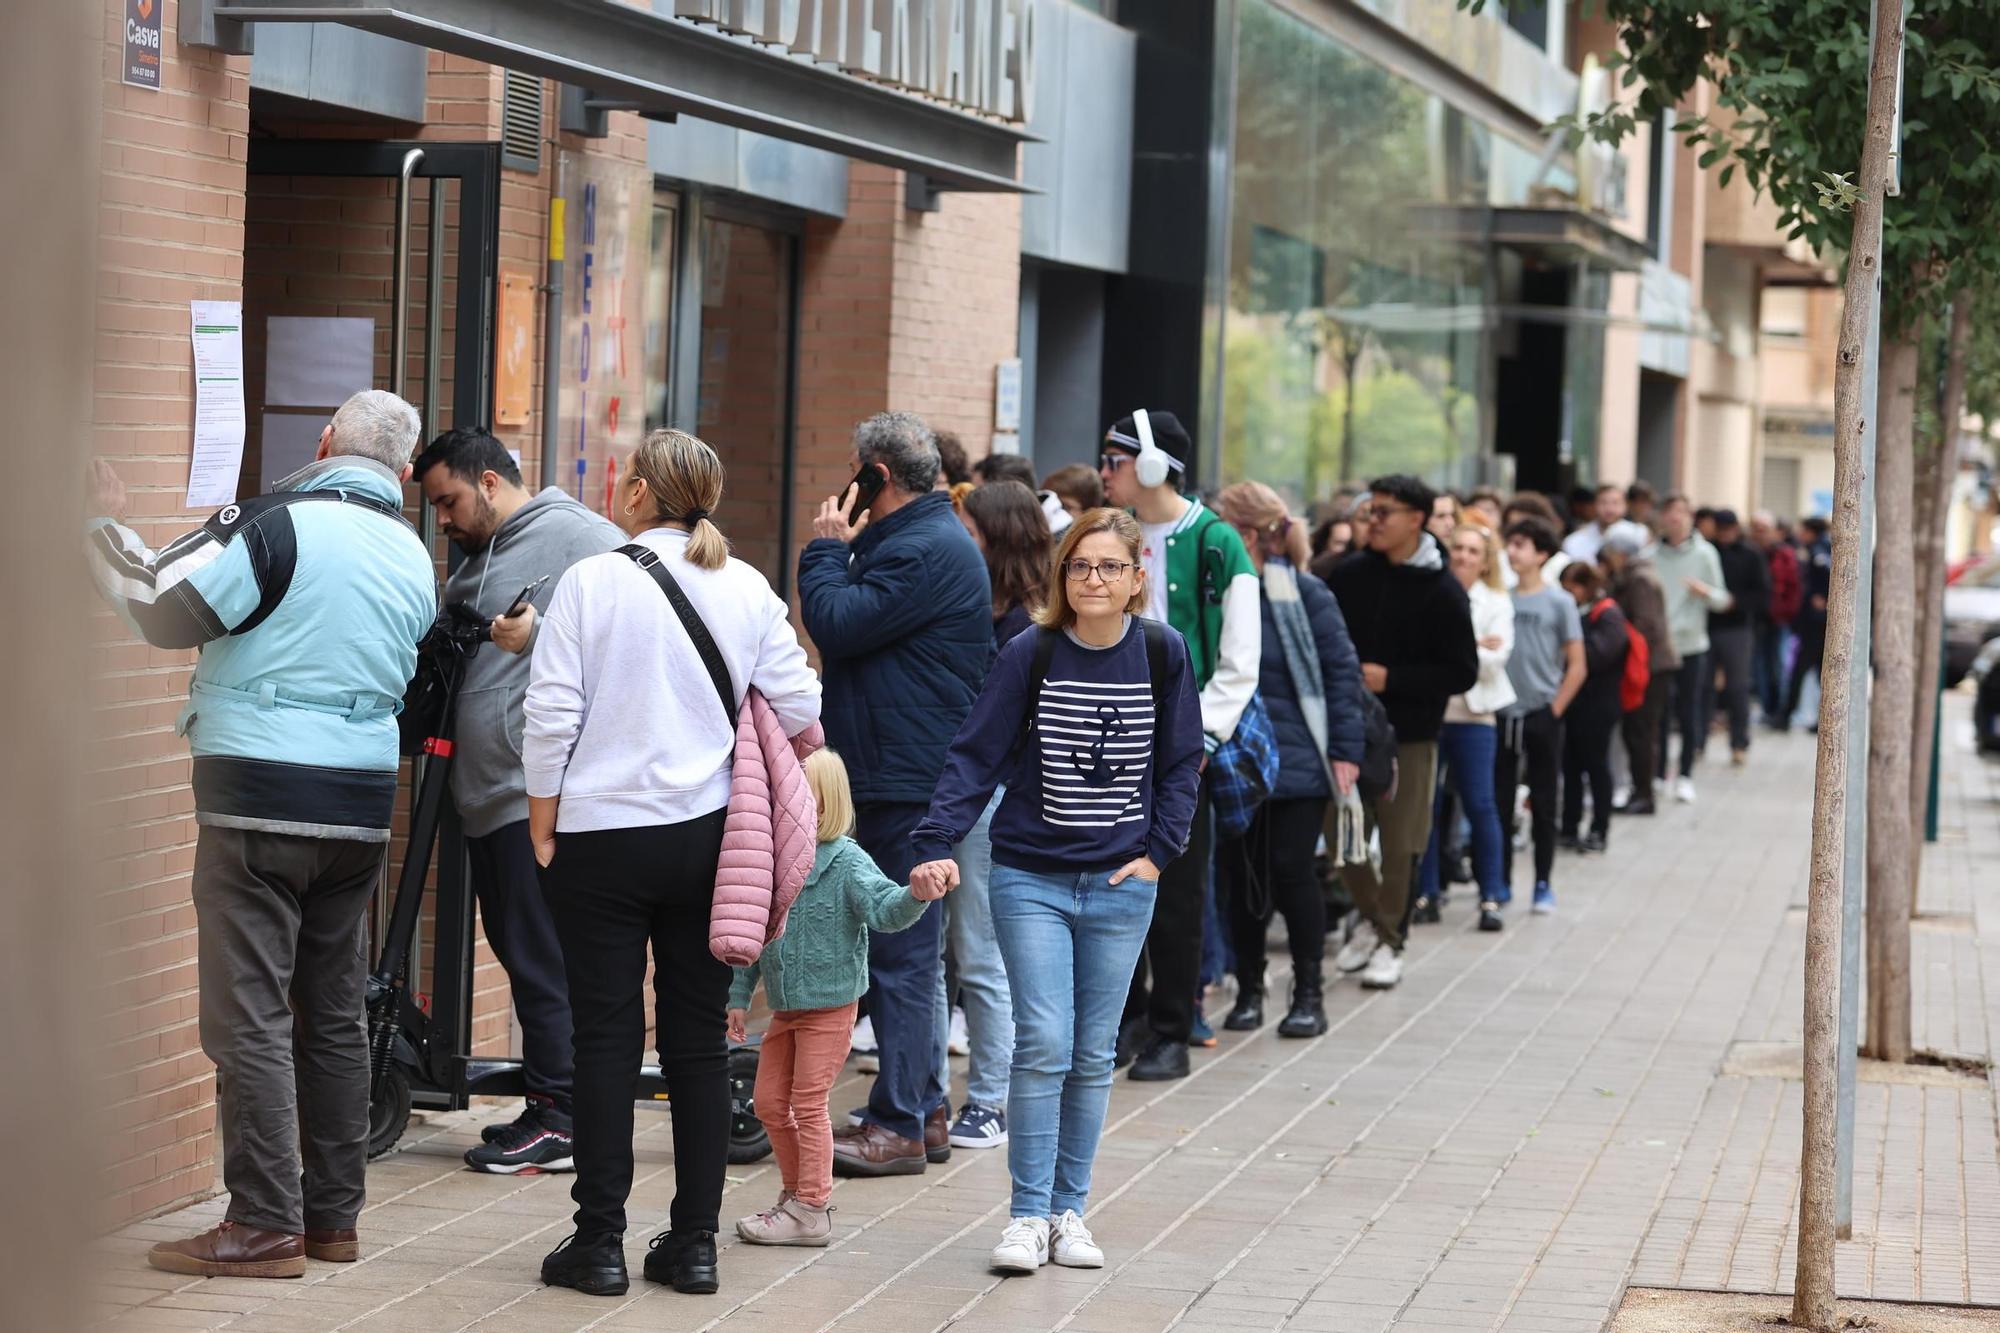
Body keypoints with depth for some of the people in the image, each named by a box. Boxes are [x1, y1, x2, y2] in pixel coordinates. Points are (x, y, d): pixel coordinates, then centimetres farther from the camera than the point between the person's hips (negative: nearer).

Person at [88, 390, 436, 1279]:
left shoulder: (280, 523, -12)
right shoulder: (415, 559, 11)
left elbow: (165, 612, -12)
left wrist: (107, 528, 3)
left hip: (259, 802, -7)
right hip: (360, 804, 7)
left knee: (249, 1014, -4)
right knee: (334, 1012, 13)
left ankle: (266, 1225, -5)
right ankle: (334, 1214, 19)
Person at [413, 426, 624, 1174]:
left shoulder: (573, 535, -6)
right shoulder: (474, 559, 23)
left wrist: (541, 633, -23)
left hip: (543, 795, -9)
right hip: (487, 797, 9)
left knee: (542, 957, -7)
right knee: (516, 948, 12)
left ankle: (559, 1118, -1)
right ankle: (546, 1108, 19)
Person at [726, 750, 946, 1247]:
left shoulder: (846, 862, -15)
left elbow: (883, 908, -28)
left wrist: (915, 896, -49)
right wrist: (739, 997, 12)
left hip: (829, 1006, -6)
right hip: (784, 1008, 6)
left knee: (808, 1104, -3)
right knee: (769, 1100, 11)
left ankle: (810, 1209, 5)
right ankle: (796, 1191, 26)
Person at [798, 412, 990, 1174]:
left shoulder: (926, 551, -16)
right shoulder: (916, 539, 19)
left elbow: (836, 626, -19)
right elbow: (847, 630, 22)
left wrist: (825, 549, -7)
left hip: (909, 782, -11)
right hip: (898, 775, 11)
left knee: (900, 952, -8)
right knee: (903, 948, 16)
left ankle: (899, 1126, -5)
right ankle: (923, 1111, 23)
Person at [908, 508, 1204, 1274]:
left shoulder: (1163, 655, -1)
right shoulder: (1030, 655, -6)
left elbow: (1181, 763, 7)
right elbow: (976, 755, -8)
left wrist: (1159, 851, -2)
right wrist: (937, 843, -18)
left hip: (1120, 886, 2)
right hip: (1031, 878, -2)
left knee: (1093, 1055, 7)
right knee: (1043, 1043, -10)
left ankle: (1069, 1210, 16)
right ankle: (1028, 1216, -4)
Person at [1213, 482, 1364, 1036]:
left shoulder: (1303, 594, -8)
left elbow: (1342, 670, -7)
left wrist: (1346, 749, -10)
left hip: (1295, 762, -4)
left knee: (1291, 871, -3)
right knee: (1239, 875, 7)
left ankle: (1309, 994, 9)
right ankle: (1248, 991, 18)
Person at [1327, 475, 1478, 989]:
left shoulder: (1443, 592, -9)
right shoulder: (1350, 574, 1)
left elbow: (1462, 673, -10)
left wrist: (1391, 678, -18)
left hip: (1409, 737, -3)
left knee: (1400, 844, 2)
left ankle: (1389, 941, 17)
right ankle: (1370, 917, 30)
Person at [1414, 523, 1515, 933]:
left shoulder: (1496, 602, 6)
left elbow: (1495, 658, -4)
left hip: (1473, 715, 0)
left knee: (1480, 805, -2)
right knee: (1425, 804, 3)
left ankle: (1491, 896, 3)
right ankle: (1425, 892, 11)